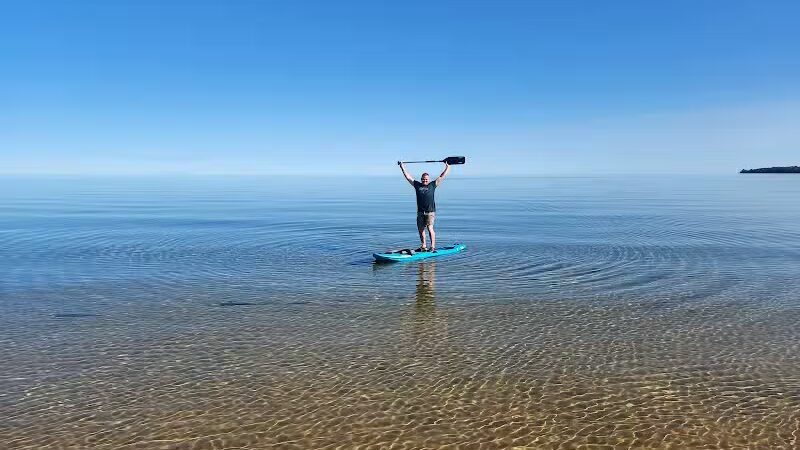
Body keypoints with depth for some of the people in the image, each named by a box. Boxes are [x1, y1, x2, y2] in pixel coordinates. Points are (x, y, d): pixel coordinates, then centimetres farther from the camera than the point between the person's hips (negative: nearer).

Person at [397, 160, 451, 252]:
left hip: (430, 212, -3)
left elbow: (442, 176, 8)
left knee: (430, 228, -12)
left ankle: (432, 247, -8)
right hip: (420, 212, 4)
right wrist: (402, 167, 19)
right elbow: (408, 177, 17)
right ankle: (423, 246, 18)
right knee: (421, 230, 7)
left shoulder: (432, 185, 7)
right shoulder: (417, 185, 12)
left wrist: (447, 167, 9)